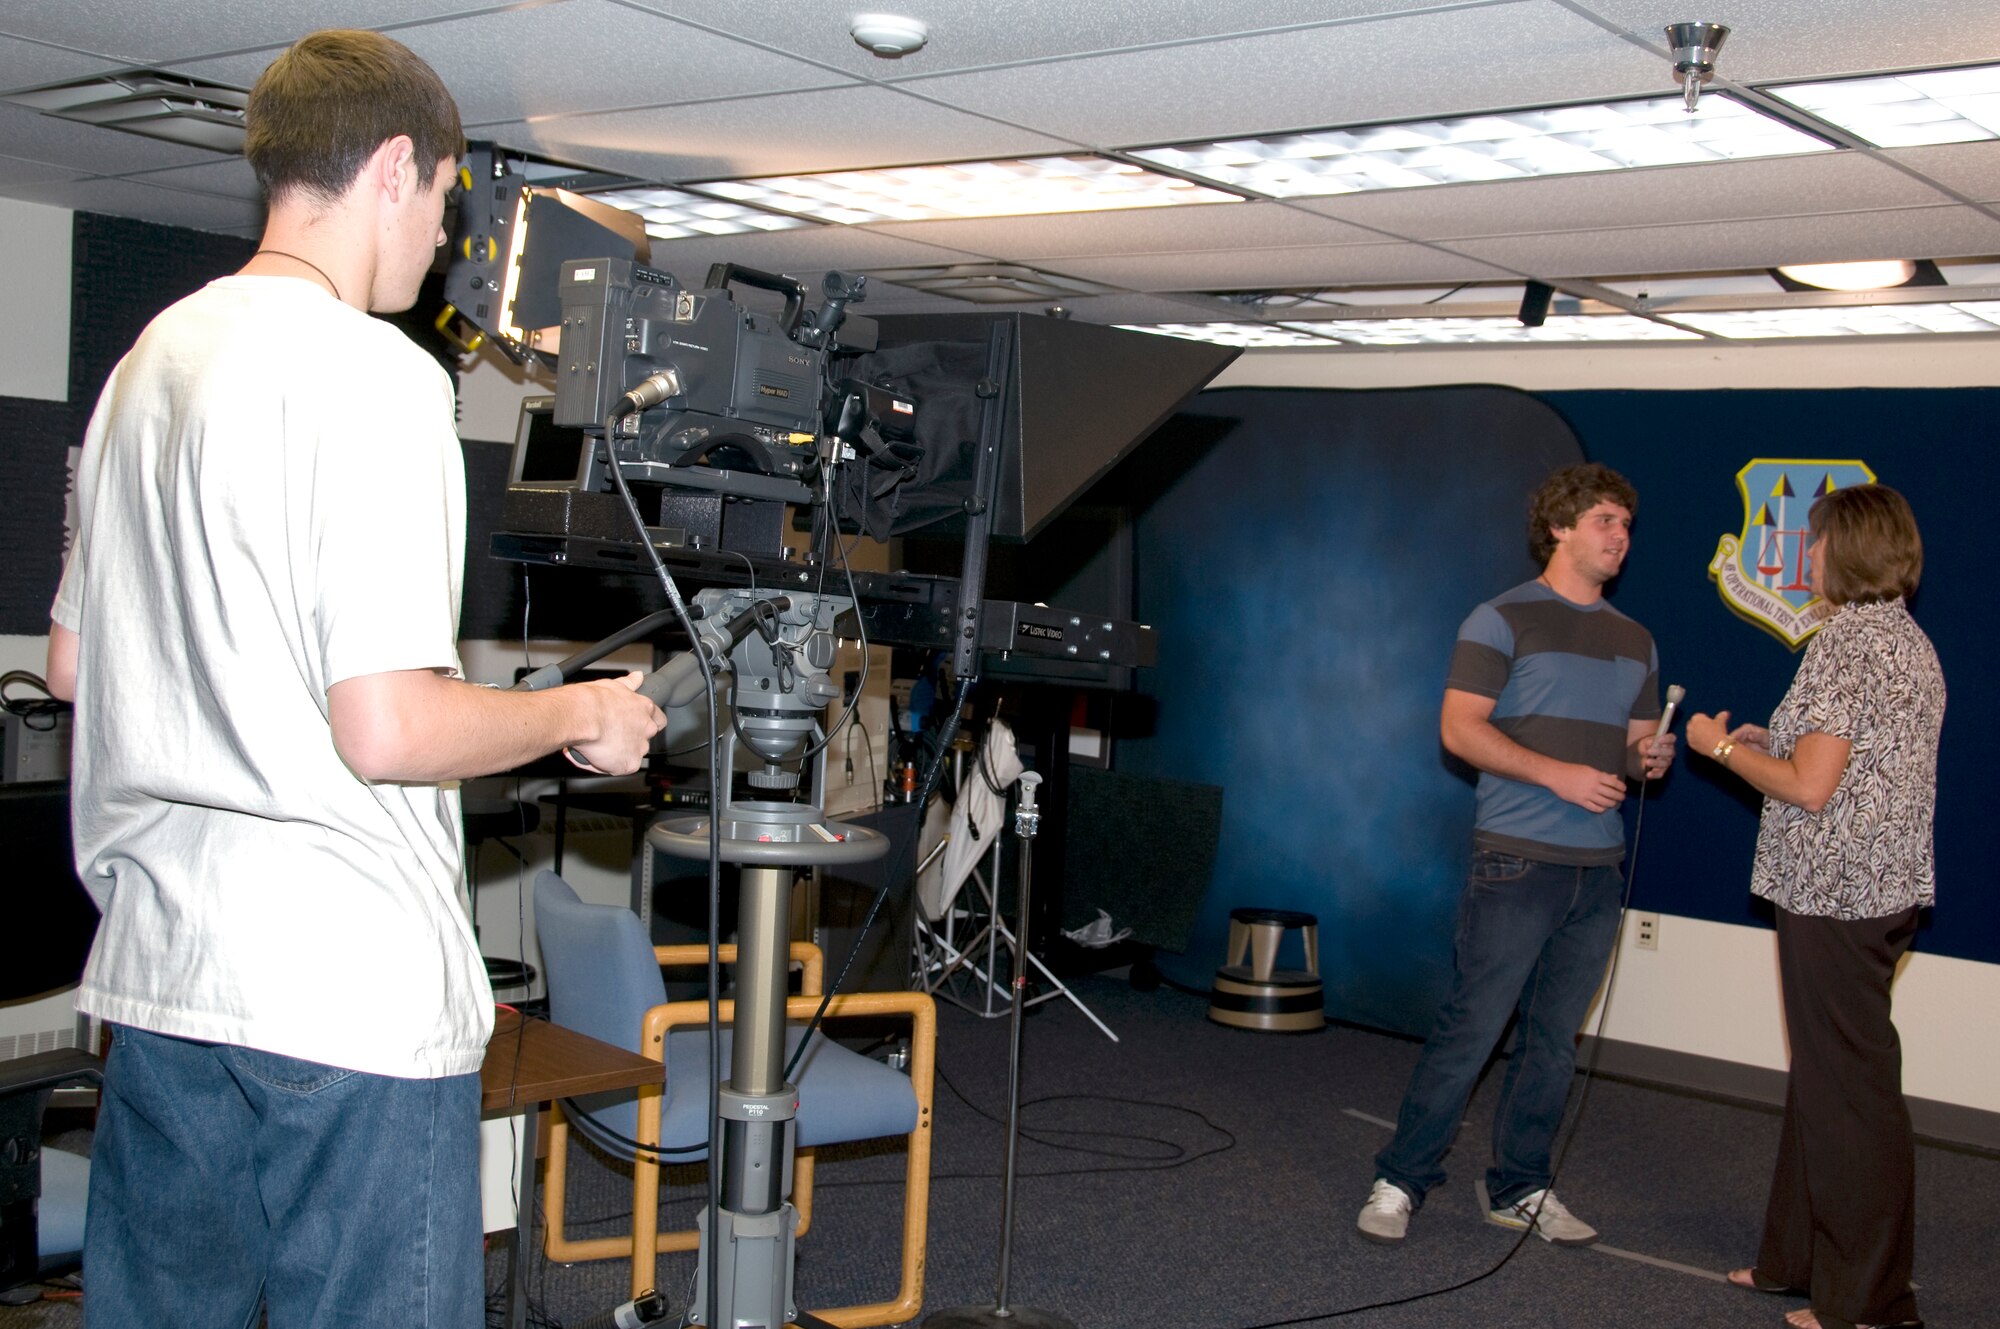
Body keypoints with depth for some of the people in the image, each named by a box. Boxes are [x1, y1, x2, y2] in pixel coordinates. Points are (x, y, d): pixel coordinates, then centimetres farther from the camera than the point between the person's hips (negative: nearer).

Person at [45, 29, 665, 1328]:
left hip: (158, 974, 9)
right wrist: (582, 714, -5)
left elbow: (73, 663, 19)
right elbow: (387, 732, -21)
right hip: (351, 994, -8)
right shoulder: (376, 373, -15)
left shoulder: (148, 359, 12)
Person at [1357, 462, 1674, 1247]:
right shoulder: (1504, 620, -3)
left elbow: (1636, 743, 22)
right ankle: (1401, 1181, 6)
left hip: (1599, 866, 6)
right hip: (1517, 861, -6)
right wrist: (1558, 773, -18)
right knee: (1470, 1029, -5)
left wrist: (1651, 758, -2)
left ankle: (1519, 1189, 22)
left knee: (1554, 1041, 11)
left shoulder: (1635, 643, 16)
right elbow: (1460, 728, -10)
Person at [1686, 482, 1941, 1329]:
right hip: (1881, 886, 10)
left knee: (1849, 1085, -1)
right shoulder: (1910, 641, 13)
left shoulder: (1846, 641, -17)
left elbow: (1810, 787, -20)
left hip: (1834, 893, -10)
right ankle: (1800, 1259, 28)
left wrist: (1723, 749, -6)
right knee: (1823, 1077, 17)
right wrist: (1770, 744, 17)